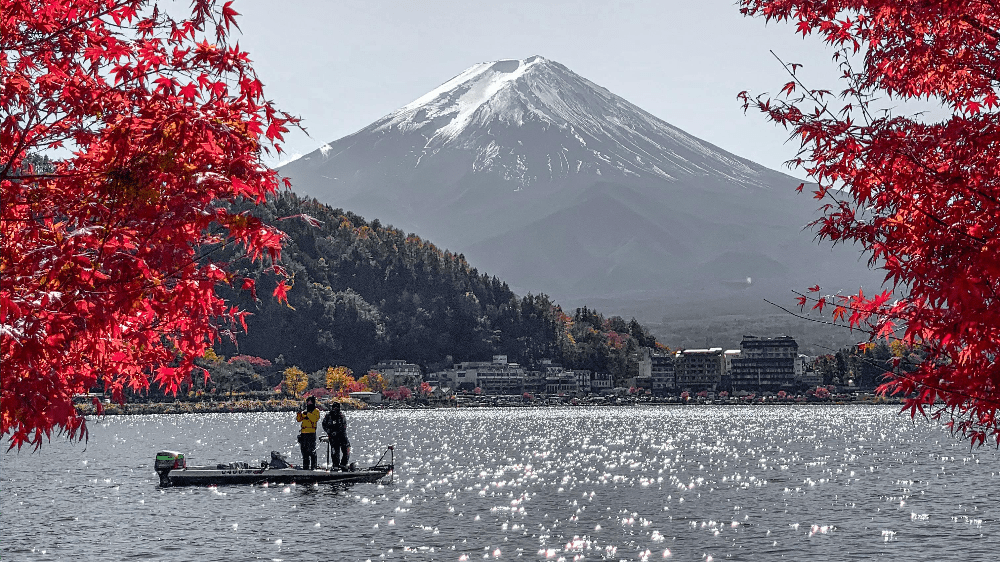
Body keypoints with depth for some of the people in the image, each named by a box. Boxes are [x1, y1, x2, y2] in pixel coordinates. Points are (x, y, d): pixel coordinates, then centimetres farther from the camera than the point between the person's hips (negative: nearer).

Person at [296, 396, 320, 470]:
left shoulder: (316, 411, 3)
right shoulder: (305, 412, 22)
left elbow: (314, 419, -15)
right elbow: (298, 419, 15)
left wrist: (308, 414, -17)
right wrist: (299, 413, -3)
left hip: (311, 433, -7)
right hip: (303, 433, 7)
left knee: (312, 451, -9)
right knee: (304, 450, 8)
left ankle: (313, 466, -8)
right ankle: (305, 466, 13)